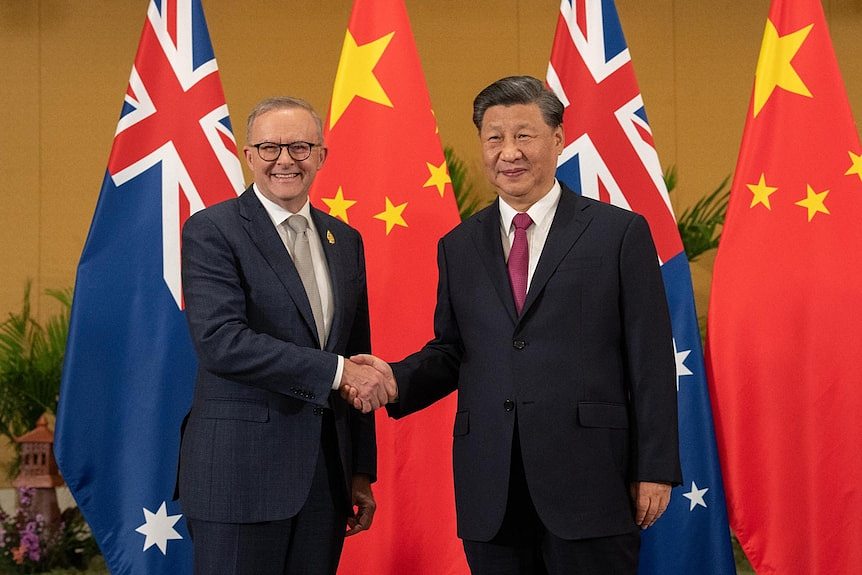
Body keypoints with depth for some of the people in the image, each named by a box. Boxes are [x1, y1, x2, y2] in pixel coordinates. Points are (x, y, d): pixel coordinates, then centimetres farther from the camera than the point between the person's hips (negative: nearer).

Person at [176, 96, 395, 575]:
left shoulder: (344, 240, 14)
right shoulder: (212, 231, -6)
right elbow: (220, 341, -19)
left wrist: (362, 471, 14)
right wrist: (334, 371, -18)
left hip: (327, 476, 6)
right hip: (241, 472, -6)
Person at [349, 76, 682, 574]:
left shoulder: (620, 233, 0)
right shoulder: (459, 247, 13)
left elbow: (650, 359, -2)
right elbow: (451, 350, 16)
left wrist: (656, 469, -5)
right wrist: (397, 379, -5)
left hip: (588, 480, -3)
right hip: (491, 494, 4)